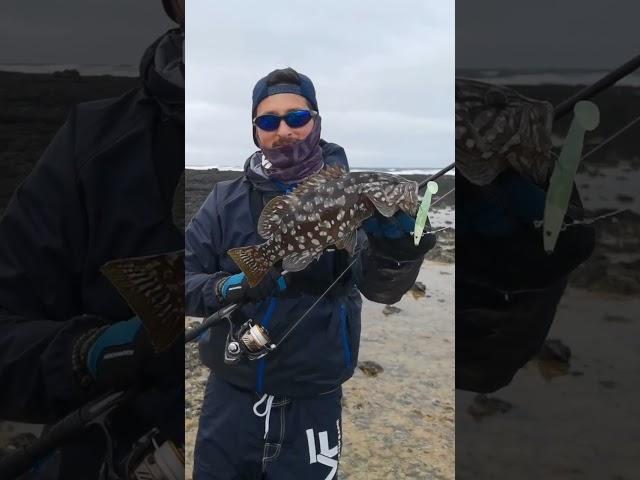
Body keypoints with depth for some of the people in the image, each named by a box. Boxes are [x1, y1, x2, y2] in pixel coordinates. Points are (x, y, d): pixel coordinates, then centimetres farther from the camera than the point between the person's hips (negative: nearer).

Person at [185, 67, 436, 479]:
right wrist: (225, 288, -24)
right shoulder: (226, 201, -3)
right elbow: (187, 280, -4)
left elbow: (382, 287, -20)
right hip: (229, 400, 2)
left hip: (311, 408, -1)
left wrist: (396, 250, -42)